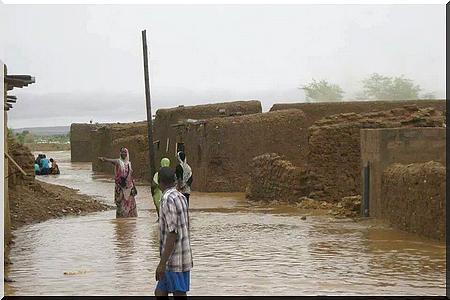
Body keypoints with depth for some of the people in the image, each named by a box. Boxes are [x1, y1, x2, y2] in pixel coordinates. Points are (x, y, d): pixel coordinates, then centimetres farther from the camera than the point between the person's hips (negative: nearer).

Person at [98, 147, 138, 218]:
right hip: (120, 187, -5)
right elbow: (111, 160, -26)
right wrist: (103, 159, -47)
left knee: (130, 204, 7)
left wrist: (134, 187, 16)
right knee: (121, 204, -5)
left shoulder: (129, 163, 12)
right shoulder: (118, 161, -4)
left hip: (129, 187, 5)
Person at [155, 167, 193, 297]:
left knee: (179, 294, -4)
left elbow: (172, 234, -22)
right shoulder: (181, 197, 11)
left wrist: (162, 263, -21)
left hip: (174, 260, -9)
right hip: (184, 259, 9)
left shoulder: (168, 200, -17)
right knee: (160, 292, 14)